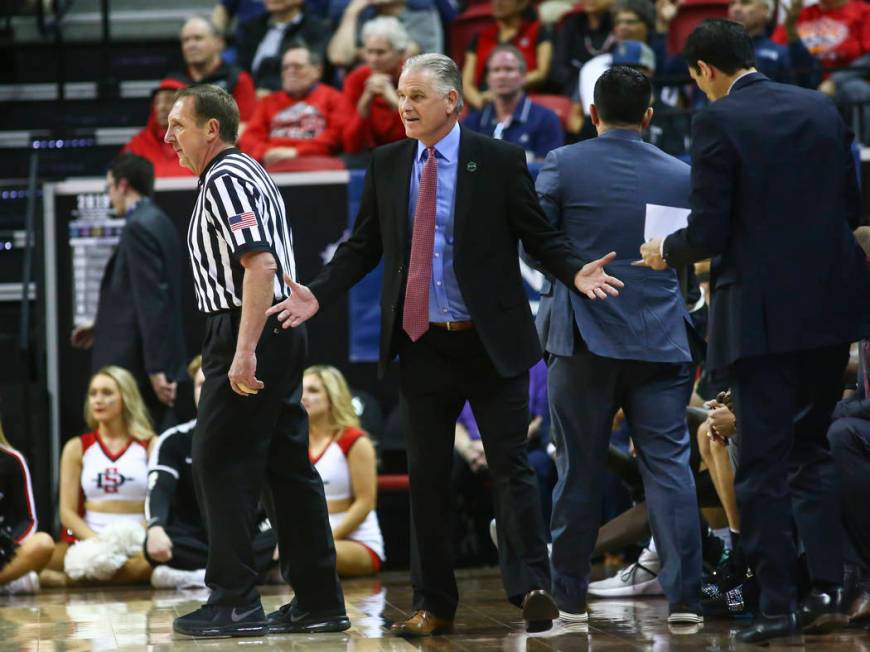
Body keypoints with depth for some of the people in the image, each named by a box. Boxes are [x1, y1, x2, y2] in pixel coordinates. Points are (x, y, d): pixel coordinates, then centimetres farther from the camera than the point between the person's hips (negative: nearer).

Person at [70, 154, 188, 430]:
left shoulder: (139, 227, -14)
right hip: (157, 361, 10)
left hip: (139, 365, -10)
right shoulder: (157, 221, 15)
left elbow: (151, 300, -20)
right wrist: (103, 327, 27)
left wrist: (155, 368, -21)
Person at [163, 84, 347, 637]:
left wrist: (243, 352, -27)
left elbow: (260, 265, -23)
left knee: (221, 465, -6)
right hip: (282, 336, 10)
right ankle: (319, 602, 10)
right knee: (288, 467, 9)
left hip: (247, 334, -10)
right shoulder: (249, 174, 20)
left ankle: (236, 603, -5)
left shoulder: (225, 181, -12)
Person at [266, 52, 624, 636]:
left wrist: (576, 273, -20)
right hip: (421, 344, 4)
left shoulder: (499, 161, -4)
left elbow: (540, 236, -2)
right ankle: (434, 605, 14)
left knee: (510, 466, -5)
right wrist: (317, 296, -3)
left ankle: (532, 588, -5)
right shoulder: (387, 165, 6)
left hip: (491, 345, -4)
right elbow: (364, 247, 10)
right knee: (427, 477, 7)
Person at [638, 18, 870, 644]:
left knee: (763, 463, 3)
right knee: (813, 448, 17)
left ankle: (778, 603, 2)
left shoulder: (718, 121, -10)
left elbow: (710, 233, -12)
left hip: (762, 310, -5)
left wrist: (666, 252, 8)